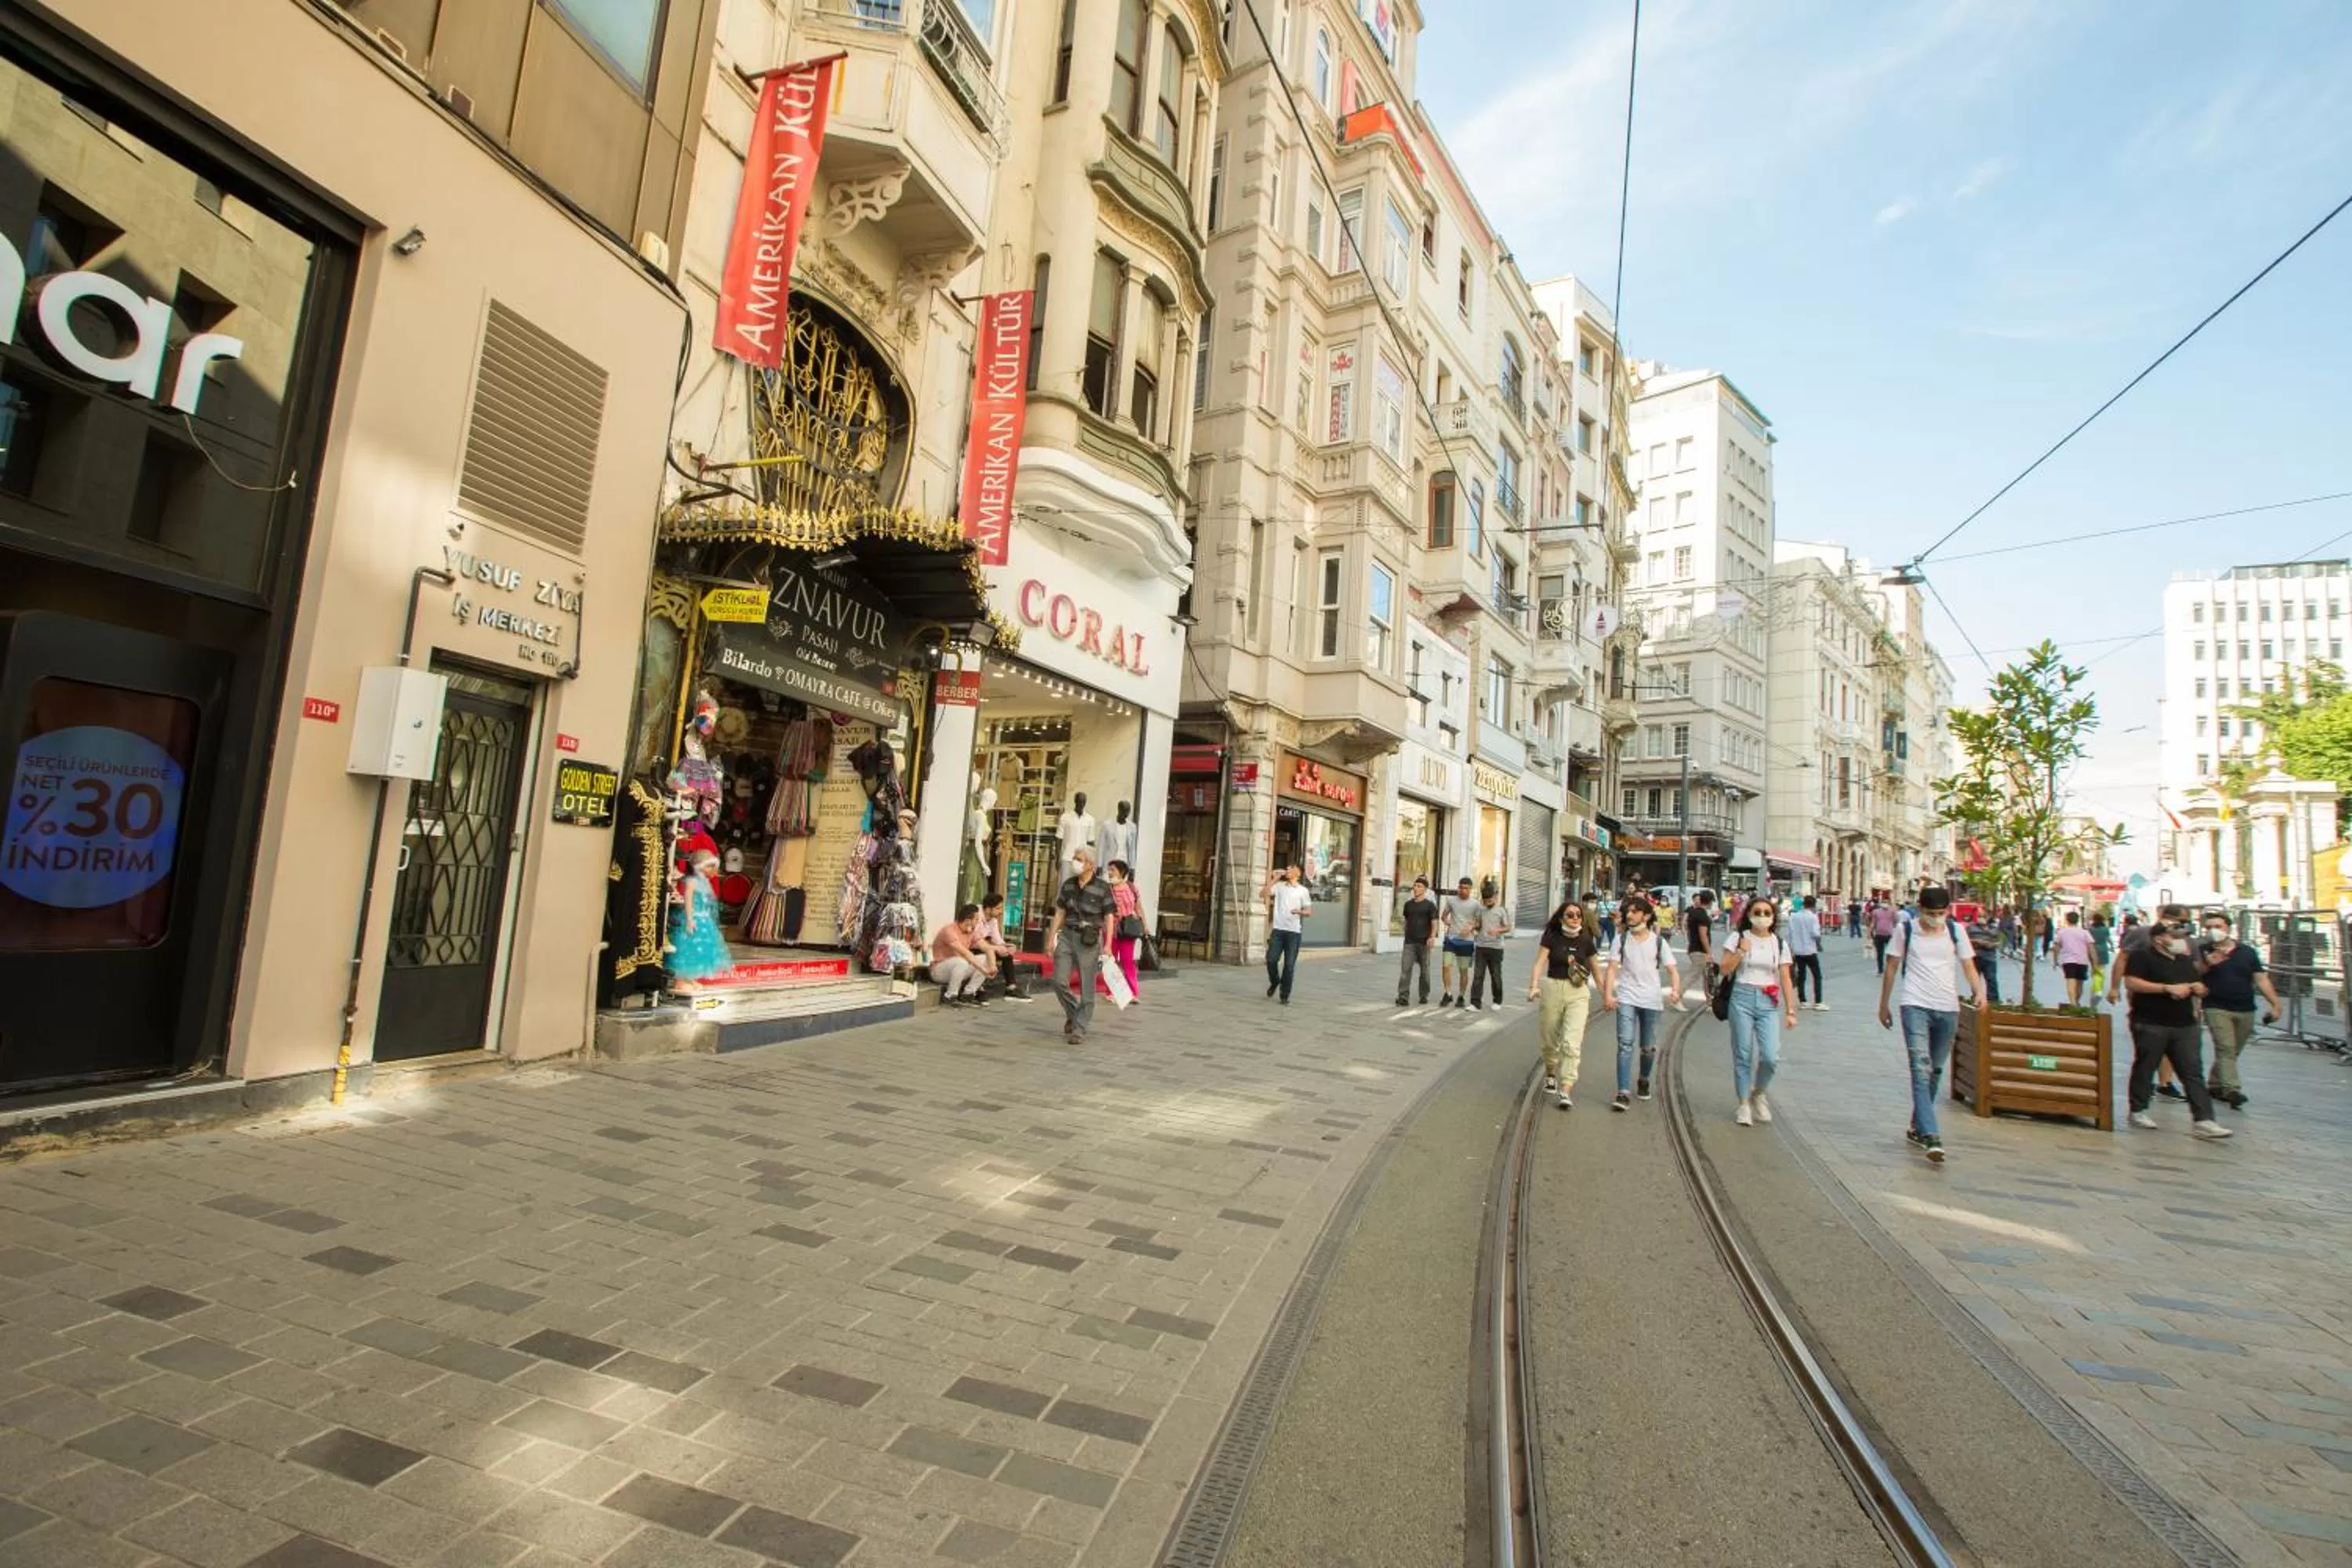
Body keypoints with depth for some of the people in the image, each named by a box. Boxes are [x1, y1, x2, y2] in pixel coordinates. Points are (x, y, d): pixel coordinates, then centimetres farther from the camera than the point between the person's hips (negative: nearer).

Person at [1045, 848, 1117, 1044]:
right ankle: (1073, 1014, 24)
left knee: (1086, 986, 0)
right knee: (1059, 981, -1)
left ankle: (1080, 1029, 9)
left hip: (1089, 940, -4)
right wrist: (1051, 938, 7)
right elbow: (1059, 913, 11)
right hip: (1067, 936, 4)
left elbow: (1109, 918, -5)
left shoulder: (1102, 888, -6)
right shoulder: (1068, 884, 6)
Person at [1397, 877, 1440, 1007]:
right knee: (1405, 969, -9)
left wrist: (1432, 937, -22)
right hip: (1409, 942, 2)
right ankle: (1403, 997, -13)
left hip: (1424, 942, -2)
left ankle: (1424, 996, 23)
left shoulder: (1430, 905, -2)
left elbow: (1434, 923, -7)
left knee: (1424, 969, 8)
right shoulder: (1408, 904, 10)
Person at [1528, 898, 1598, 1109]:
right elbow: (1540, 963, -10)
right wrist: (1534, 986, -25)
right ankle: (1551, 1075, 41)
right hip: (1553, 989, 0)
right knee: (1550, 1040, 13)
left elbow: (1596, 969, 12)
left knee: (1572, 1043, -12)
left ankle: (1566, 1092, -12)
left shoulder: (1586, 941, 2)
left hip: (1579, 993, 0)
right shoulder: (1552, 937, -3)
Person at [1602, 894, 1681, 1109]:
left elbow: (1672, 970, -1)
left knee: (1649, 1048, 12)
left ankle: (1644, 1080, 40)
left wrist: (1675, 990, -21)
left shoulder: (1658, 941, 2)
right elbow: (1612, 969, -2)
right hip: (1626, 998, -1)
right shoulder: (1621, 939, 2)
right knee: (1625, 1044, -12)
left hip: (1652, 1000, 1)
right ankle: (1622, 1093, -14)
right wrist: (1608, 995, -14)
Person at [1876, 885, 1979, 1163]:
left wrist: (1977, 991, -14)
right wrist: (1884, 1004, 9)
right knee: (1921, 1069, -14)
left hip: (1948, 1008, 3)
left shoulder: (1956, 931, 6)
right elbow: (1892, 968, 7)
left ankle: (1918, 1127, 26)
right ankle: (1931, 1136, -21)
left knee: (1935, 1070, 12)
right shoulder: (1906, 930, 1)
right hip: (1915, 1005, -3)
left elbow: (1968, 964, 5)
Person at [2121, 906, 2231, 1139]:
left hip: (2185, 1026, 6)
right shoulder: (2142, 957, -5)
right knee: (2145, 1068, 4)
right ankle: (2138, 1111, 15)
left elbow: (2200, 986, 27)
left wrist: (2198, 988, 3)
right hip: (2151, 1025, -6)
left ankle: (2203, 1120, -2)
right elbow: (2131, 982, -17)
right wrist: (2168, 988, -19)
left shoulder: (2186, 960, 18)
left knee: (2193, 1072, 0)